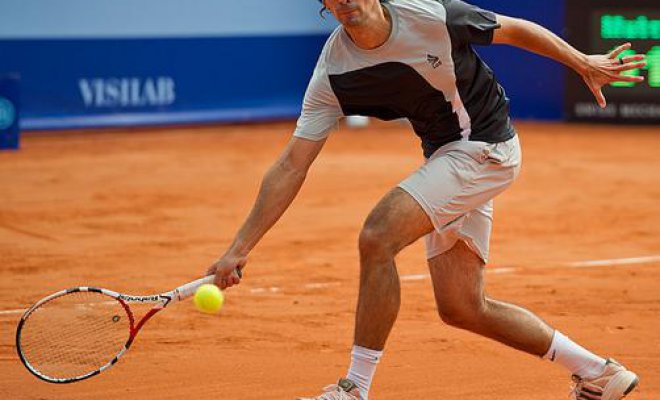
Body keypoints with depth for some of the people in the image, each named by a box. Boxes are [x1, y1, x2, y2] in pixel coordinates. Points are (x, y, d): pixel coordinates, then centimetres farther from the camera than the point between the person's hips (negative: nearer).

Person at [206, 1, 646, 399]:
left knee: (378, 237, -23)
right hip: (445, 155, 6)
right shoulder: (333, 73, -10)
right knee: (461, 308, 9)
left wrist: (583, 63, 3)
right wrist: (240, 249, -12)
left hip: (486, 149, -6)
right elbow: (292, 166, -8)